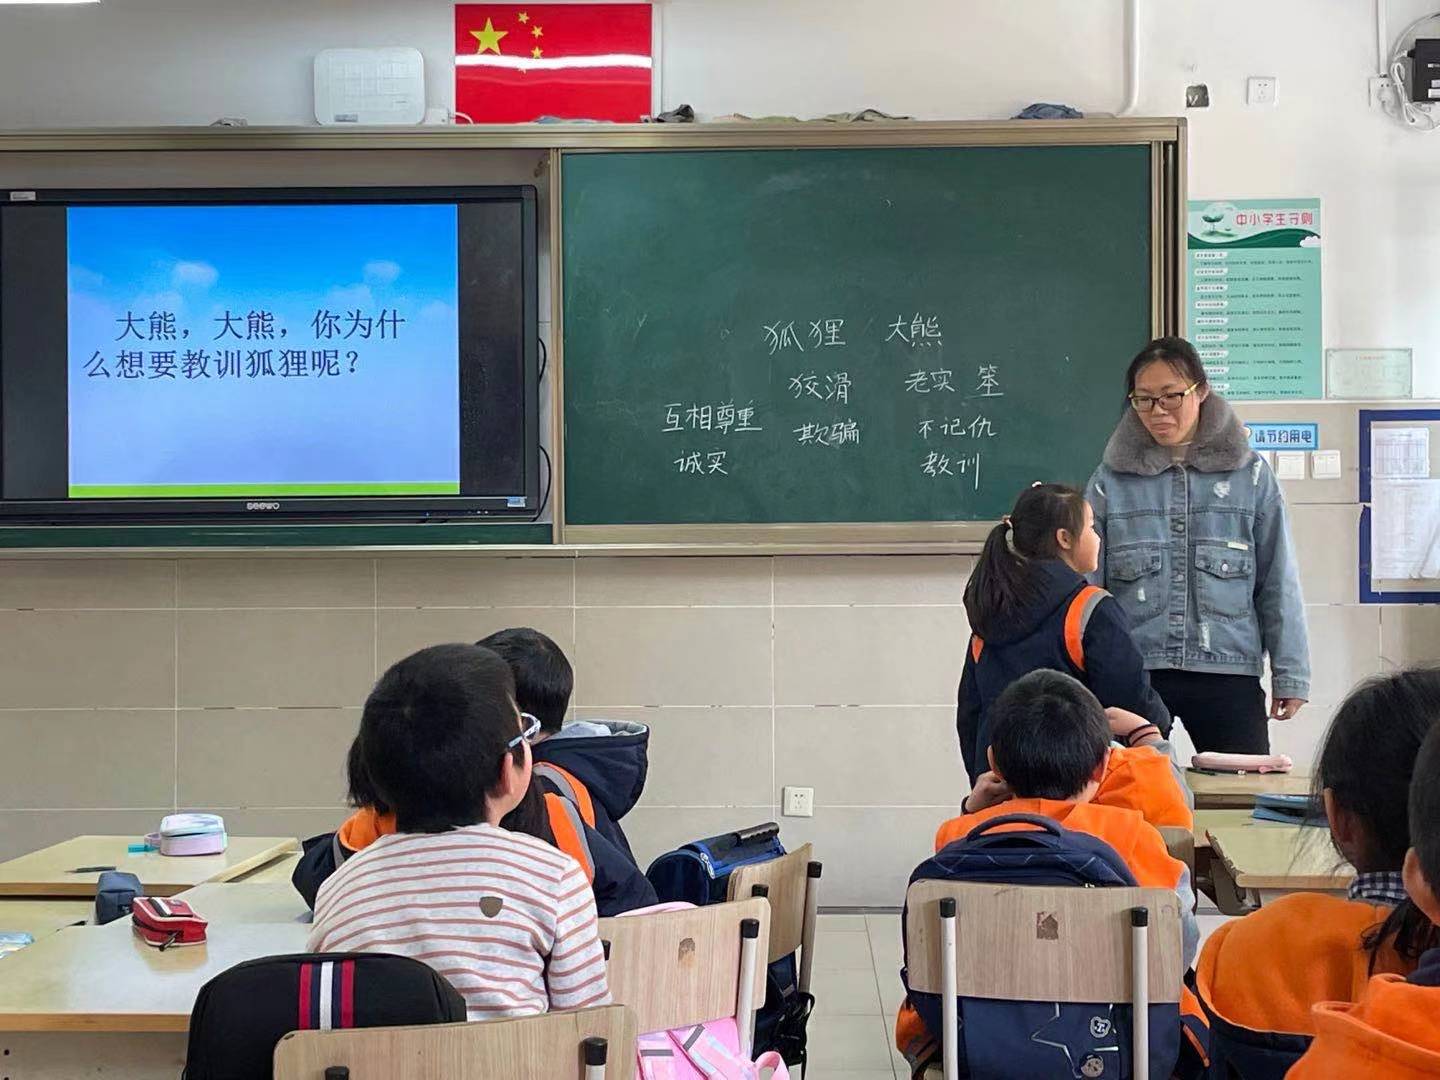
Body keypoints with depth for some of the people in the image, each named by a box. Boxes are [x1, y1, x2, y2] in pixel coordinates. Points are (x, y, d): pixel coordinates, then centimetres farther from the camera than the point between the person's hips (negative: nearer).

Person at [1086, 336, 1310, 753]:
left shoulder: (1250, 475, 5)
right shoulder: (1111, 481, 4)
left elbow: (1279, 583, 7)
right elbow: (1086, 584, 5)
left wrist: (1290, 675, 3)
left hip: (1228, 672, 0)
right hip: (1132, 674, 0)